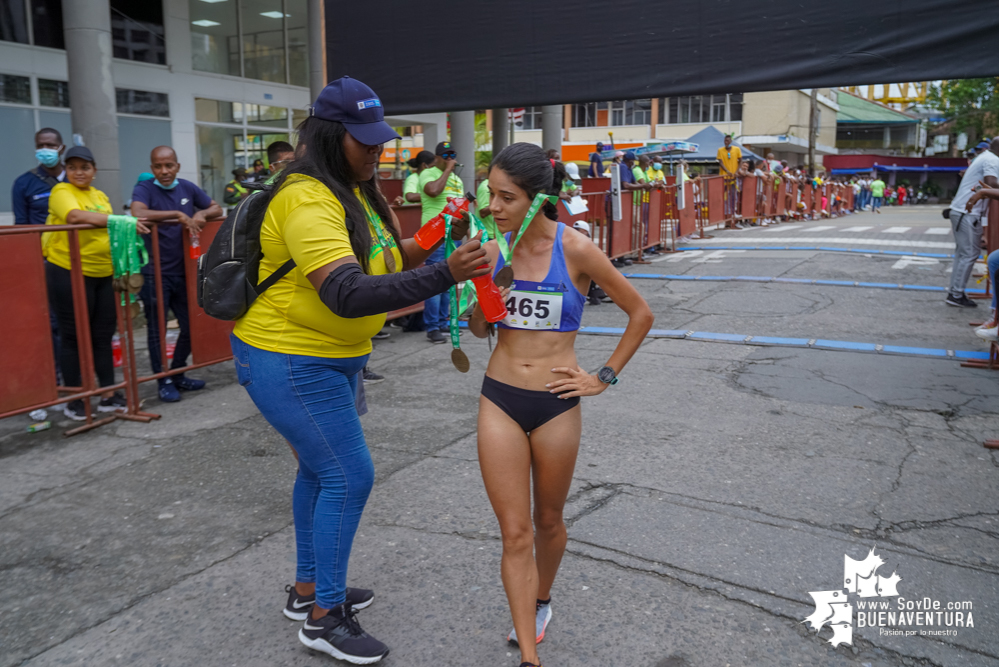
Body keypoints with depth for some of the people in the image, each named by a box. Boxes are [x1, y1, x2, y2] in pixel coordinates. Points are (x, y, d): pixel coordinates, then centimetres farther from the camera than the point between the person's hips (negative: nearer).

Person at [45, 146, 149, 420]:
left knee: (103, 336, 10)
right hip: (69, 274, -6)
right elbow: (76, 216, -25)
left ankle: (108, 395, 18)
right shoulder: (62, 191, -5)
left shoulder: (101, 196, 16)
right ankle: (73, 400, 13)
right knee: (73, 337, 3)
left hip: (104, 275, 6)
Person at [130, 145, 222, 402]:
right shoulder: (144, 188, -7)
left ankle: (178, 375, 28)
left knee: (191, 325, 11)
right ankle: (164, 382, 14)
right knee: (157, 329, 2)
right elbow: (138, 213, -27)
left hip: (182, 271, 5)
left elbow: (217, 208, 13)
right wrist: (178, 214, -29)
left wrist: (201, 214, -9)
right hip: (155, 273, -5)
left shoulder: (187, 188, 7)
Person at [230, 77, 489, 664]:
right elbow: (347, 295, -37)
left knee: (322, 470, 18)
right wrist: (445, 275, -42)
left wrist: (440, 242, -4)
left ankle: (309, 588, 35)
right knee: (349, 476, -6)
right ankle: (323, 617, 11)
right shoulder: (307, 200, -25)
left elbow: (388, 259, 13)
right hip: (290, 363, -10)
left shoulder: (354, 191, 8)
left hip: (333, 358, 10)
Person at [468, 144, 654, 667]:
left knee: (548, 521, 18)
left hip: (556, 404, -2)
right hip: (499, 401, 2)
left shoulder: (575, 250, -11)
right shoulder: (493, 249, -1)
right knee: (514, 532, 3)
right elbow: (481, 329, 8)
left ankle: (541, 601, 47)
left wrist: (604, 377, -2)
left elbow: (640, 314, -1)